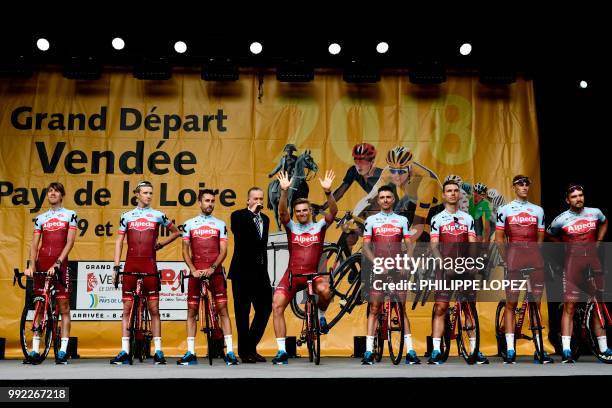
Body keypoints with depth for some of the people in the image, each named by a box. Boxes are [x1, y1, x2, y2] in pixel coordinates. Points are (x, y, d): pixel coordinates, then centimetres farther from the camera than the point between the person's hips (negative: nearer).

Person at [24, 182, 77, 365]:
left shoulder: (70, 215, 6)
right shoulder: (40, 218, 15)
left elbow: (70, 242, -4)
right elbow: (34, 244, 8)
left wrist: (57, 263, -15)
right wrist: (31, 266, -8)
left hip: (60, 265, -3)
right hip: (41, 264, 3)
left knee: (64, 306, -3)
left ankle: (62, 351, -2)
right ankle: (35, 351, 6)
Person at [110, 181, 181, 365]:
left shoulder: (158, 215, 8)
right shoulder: (127, 216, 10)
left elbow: (176, 232, 21)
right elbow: (119, 241, 9)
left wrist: (161, 244, 9)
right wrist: (116, 266, 1)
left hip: (150, 266, -1)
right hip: (130, 266, 1)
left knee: (154, 309, 1)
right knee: (127, 308, 2)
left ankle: (158, 351, 5)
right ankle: (124, 351, 5)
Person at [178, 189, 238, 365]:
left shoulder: (220, 224, 8)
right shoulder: (189, 224, 9)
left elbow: (223, 250, 2)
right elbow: (185, 250, 7)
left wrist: (212, 268, -11)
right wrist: (193, 270, -7)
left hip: (215, 272, -1)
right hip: (196, 273, 1)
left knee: (222, 309, -5)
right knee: (192, 311, 3)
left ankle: (230, 352, -4)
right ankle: (191, 353, 9)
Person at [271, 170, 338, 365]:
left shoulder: (319, 227, 6)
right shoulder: (291, 227, 7)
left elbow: (333, 212, -10)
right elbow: (282, 212, -11)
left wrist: (327, 191, -26)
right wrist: (284, 191, -26)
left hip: (313, 273, -2)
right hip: (292, 275, 2)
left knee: (324, 290, -34)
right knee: (277, 306, -13)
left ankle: (321, 314, 1)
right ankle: (282, 351, -4)